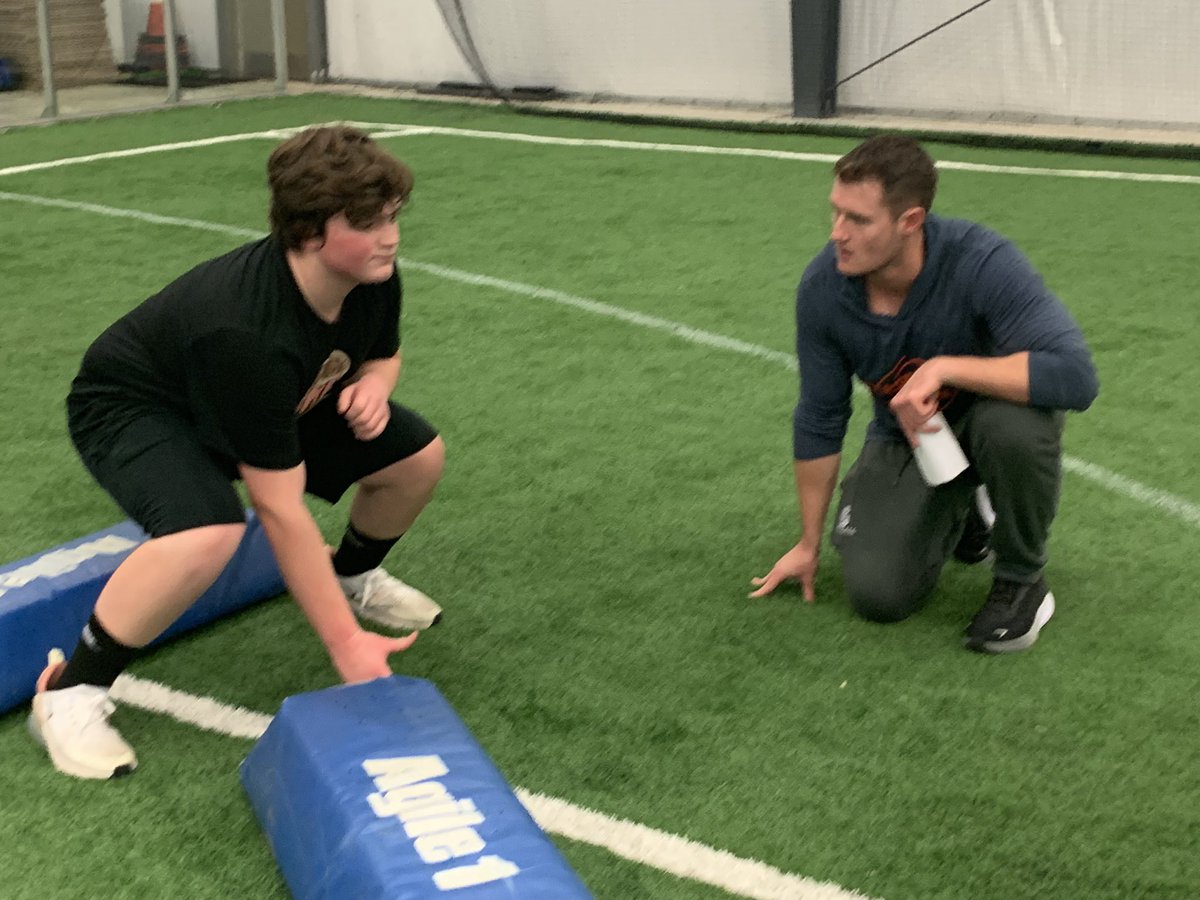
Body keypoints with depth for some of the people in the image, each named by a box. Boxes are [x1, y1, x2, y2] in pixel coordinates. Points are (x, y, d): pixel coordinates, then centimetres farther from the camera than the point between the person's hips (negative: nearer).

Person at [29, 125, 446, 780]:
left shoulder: (373, 277, -20)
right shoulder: (247, 331, -41)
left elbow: (383, 354, 5)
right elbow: (281, 510, -37)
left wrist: (372, 386, -21)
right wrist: (345, 643, -33)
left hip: (275, 401, 7)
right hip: (131, 407, -7)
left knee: (418, 455, -3)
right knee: (209, 534, -38)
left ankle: (352, 576, 29)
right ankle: (69, 693, -16)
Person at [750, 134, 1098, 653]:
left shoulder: (982, 263, -32)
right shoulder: (822, 288, -19)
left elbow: (1076, 377, -40)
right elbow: (819, 420, -6)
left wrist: (944, 367, -43)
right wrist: (809, 545, 2)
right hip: (905, 434, 3)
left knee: (1013, 423, -40)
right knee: (877, 595, -16)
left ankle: (1022, 581, -11)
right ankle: (960, 514, 19)